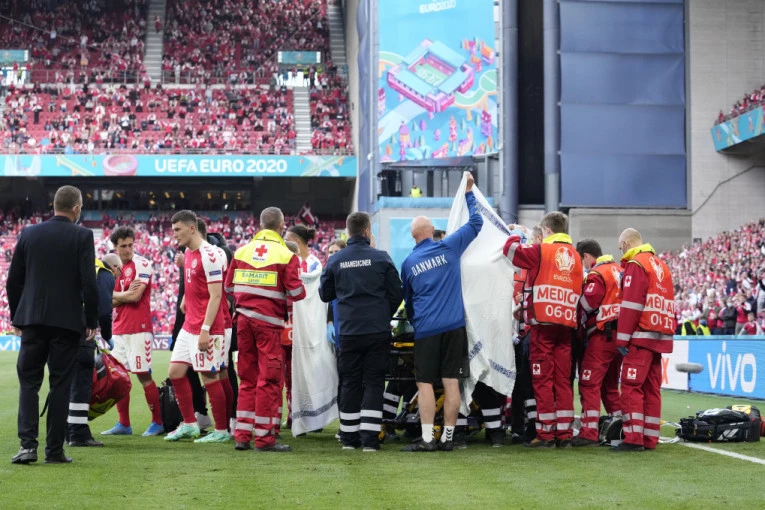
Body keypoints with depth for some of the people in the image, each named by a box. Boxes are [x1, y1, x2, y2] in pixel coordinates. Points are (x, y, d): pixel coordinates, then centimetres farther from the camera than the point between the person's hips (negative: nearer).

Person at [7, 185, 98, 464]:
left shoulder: (29, 234, 5)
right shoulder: (82, 236, -5)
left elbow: (13, 281, 7)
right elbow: (88, 282, -10)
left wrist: (16, 317, 17)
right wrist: (92, 321, 0)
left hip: (32, 320, 2)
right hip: (67, 321, -2)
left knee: (28, 381, 7)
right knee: (60, 385, 4)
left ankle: (28, 444, -6)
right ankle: (54, 449, 5)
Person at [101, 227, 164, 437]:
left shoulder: (141, 264, -7)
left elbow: (135, 296, -16)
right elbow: (111, 303, 8)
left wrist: (114, 295, 0)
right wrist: (126, 294, -12)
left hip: (138, 329, -7)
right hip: (119, 330, 7)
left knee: (144, 376, -5)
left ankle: (158, 422, 4)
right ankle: (124, 424, 14)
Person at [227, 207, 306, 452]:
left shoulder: (242, 251, 7)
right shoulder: (285, 255, -7)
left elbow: (229, 287, 11)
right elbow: (296, 292, -11)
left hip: (244, 318, 5)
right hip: (269, 321, -5)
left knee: (247, 378, 13)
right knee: (269, 379, 0)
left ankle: (242, 435, 13)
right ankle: (264, 437, -1)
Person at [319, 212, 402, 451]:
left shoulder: (335, 260, 1)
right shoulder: (381, 258, -4)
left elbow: (325, 294, 11)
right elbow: (396, 294, 1)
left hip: (348, 331, 2)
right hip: (378, 331, -2)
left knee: (350, 383, 11)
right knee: (373, 383, 3)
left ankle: (349, 437, 15)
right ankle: (370, 438, -3)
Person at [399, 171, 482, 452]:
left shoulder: (408, 263, 7)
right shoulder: (448, 248, 2)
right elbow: (475, 222, 11)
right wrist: (469, 191, 22)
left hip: (425, 331, 0)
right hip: (453, 326, 0)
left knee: (425, 383, -1)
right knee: (451, 382, 2)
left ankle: (427, 438, -8)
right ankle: (448, 437, 4)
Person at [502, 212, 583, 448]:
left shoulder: (541, 251, -4)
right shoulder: (575, 256, 14)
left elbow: (511, 249, 0)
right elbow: (580, 292, 14)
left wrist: (516, 235, 21)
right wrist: (577, 324, 16)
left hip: (544, 323, -5)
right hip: (567, 324, 5)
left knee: (543, 379, -1)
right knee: (563, 379, 8)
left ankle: (546, 434, -2)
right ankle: (564, 433, 8)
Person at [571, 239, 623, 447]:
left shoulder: (596, 274, -10)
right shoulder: (618, 270, 16)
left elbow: (587, 305, -16)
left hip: (603, 335, -8)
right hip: (620, 334, 9)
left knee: (589, 384, -7)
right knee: (610, 384, 17)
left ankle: (589, 433, -11)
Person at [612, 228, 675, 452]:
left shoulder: (635, 264, -7)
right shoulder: (661, 265, 19)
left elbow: (631, 305, -14)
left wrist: (622, 339, -13)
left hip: (641, 335, -8)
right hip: (660, 336, 8)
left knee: (631, 386, -8)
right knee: (651, 388, 9)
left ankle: (633, 438, -14)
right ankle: (650, 439, 9)